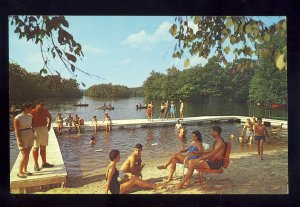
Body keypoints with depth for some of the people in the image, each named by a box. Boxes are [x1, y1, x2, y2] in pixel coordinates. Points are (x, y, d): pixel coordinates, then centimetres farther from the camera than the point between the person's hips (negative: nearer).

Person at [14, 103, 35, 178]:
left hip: (30, 136, 7)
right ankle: (20, 172, 6)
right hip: (22, 137, -7)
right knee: (25, 156, -9)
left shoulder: (30, 116, 4)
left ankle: (25, 170, 21)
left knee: (27, 155, 10)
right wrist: (19, 140, -20)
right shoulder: (17, 118, -17)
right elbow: (16, 130, -16)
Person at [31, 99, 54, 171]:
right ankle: (36, 165, 12)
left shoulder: (45, 111, 6)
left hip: (45, 130, 6)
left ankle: (44, 163, 24)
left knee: (43, 147, 14)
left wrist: (49, 125, 18)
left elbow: (49, 117, 23)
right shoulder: (33, 112, -13)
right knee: (36, 148, 2)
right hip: (36, 130, -6)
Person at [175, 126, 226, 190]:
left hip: (216, 163, -10)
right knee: (191, 162, 6)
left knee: (192, 165, -17)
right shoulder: (217, 141, 13)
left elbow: (212, 154, -26)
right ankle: (187, 181, 2)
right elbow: (211, 150, 21)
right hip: (212, 161, 10)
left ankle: (181, 184, -9)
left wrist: (200, 159, -26)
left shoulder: (220, 142, -19)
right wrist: (198, 152, 15)